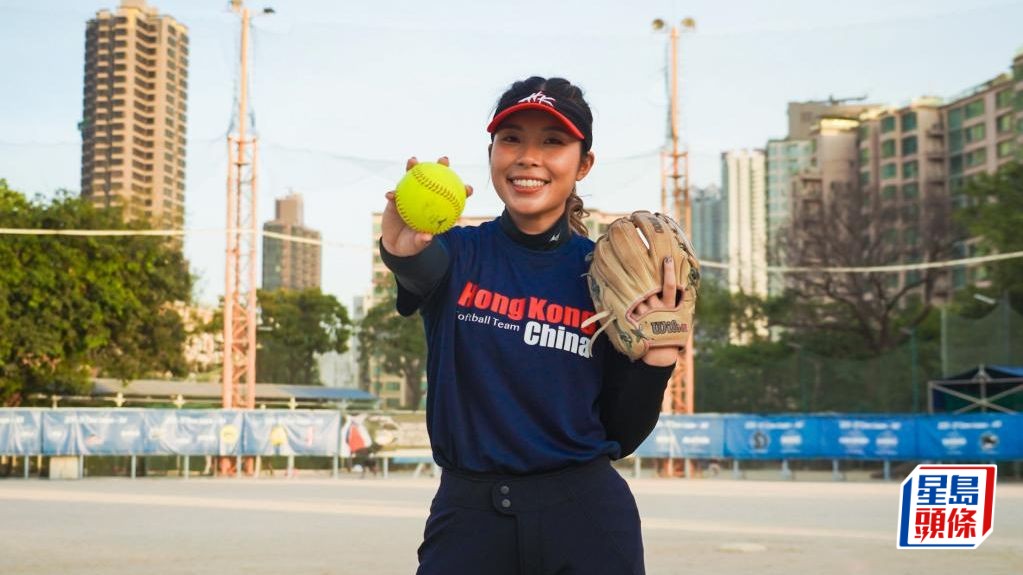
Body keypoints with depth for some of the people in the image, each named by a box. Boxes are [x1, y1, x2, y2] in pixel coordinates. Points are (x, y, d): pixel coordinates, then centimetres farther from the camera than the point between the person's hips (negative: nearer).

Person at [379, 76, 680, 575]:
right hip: (467, 516, 0)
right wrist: (402, 247, -49)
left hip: (586, 519, 0)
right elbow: (426, 269, -27)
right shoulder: (459, 253, 0)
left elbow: (622, 436, 3)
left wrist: (658, 355, -14)